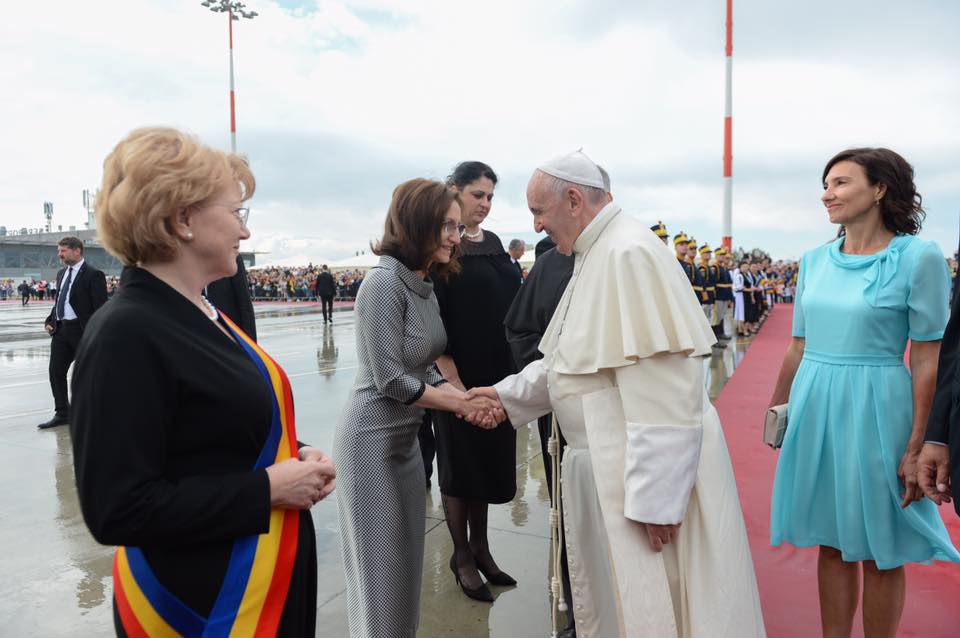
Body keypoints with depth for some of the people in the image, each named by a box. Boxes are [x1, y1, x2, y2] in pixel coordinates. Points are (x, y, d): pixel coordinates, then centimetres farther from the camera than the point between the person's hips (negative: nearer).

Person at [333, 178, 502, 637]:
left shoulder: (425, 285, 5)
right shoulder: (385, 280, -21)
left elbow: (424, 369, 7)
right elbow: (390, 379, -22)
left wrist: (465, 398, -8)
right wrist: (461, 404, -13)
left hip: (407, 435, 8)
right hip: (372, 438, -8)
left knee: (407, 555, 19)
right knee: (380, 563, 8)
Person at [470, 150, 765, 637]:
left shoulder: (629, 253, -20)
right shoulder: (595, 255, 11)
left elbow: (663, 390, -25)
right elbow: (567, 359, 17)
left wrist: (654, 497, -23)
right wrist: (506, 393, 13)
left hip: (642, 470, -9)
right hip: (605, 465, 9)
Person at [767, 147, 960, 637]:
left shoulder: (918, 257, -8)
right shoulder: (815, 261, 6)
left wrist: (917, 447, -12)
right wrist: (775, 410, 15)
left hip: (874, 411, -4)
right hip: (815, 409, 5)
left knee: (880, 551, 11)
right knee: (832, 540, 16)